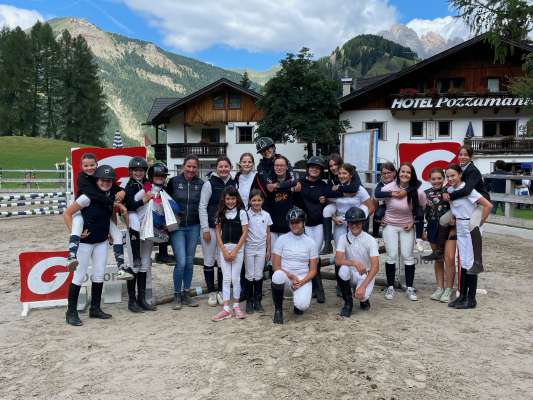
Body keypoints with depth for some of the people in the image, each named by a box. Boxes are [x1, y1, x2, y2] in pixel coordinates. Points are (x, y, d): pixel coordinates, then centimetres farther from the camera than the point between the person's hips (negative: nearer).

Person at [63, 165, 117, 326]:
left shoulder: (112, 196, -1)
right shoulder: (88, 197, -20)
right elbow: (67, 213, -16)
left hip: (102, 242, 6)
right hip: (85, 241, -6)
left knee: (99, 275, 10)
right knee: (79, 276, -1)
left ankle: (95, 309, 23)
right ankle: (71, 312, 11)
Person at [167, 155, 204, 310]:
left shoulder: (200, 184, 3)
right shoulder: (173, 181, -3)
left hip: (193, 227, 3)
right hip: (177, 227, -3)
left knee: (189, 262, 9)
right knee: (181, 262, -9)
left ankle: (186, 293, 23)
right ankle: (177, 295, 10)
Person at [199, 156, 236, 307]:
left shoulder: (233, 183, 4)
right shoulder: (209, 183, -8)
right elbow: (202, 207, -8)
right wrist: (205, 229, -12)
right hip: (210, 227, -3)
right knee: (209, 260, 5)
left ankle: (221, 291, 21)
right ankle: (211, 292, 17)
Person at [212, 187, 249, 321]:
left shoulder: (241, 212, -3)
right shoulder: (221, 213, 5)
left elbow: (245, 232, -5)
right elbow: (218, 232, 4)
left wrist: (235, 251, -10)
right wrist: (224, 250, -5)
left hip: (238, 248, -2)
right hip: (224, 248, 2)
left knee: (235, 278, 2)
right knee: (226, 278, 2)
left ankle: (236, 306, 16)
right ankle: (226, 309, 4)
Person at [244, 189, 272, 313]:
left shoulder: (266, 215, 2)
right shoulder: (246, 215, -6)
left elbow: (268, 234, 7)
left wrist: (268, 250, 6)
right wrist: (241, 249, -7)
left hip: (261, 249, 2)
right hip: (249, 249, -2)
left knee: (259, 275, 7)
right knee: (249, 275, 4)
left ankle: (257, 301, 16)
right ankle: (249, 301, 13)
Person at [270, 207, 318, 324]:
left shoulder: (310, 242, 3)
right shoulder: (281, 240, 0)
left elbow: (313, 270, 3)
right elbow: (276, 266, -3)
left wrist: (301, 282, -13)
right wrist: (292, 277, -16)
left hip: (303, 278, 0)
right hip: (285, 274, 0)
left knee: (302, 305, -28)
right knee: (278, 276, -38)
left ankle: (299, 302, 15)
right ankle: (278, 310, -14)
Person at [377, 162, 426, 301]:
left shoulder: (417, 192, -13)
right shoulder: (388, 188, -17)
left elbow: (423, 208, 4)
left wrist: (413, 222, -2)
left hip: (407, 227, 1)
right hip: (390, 226, -1)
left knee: (408, 256, 3)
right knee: (391, 256, -1)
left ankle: (409, 288, 15)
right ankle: (390, 287, 12)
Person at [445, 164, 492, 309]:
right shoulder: (450, 190, 5)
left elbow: (488, 205, -20)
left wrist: (480, 223, -14)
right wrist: (453, 218, 5)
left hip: (471, 229, -7)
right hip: (460, 229, 7)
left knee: (471, 264, -1)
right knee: (463, 263, 12)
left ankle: (471, 300, 7)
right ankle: (462, 296, 20)